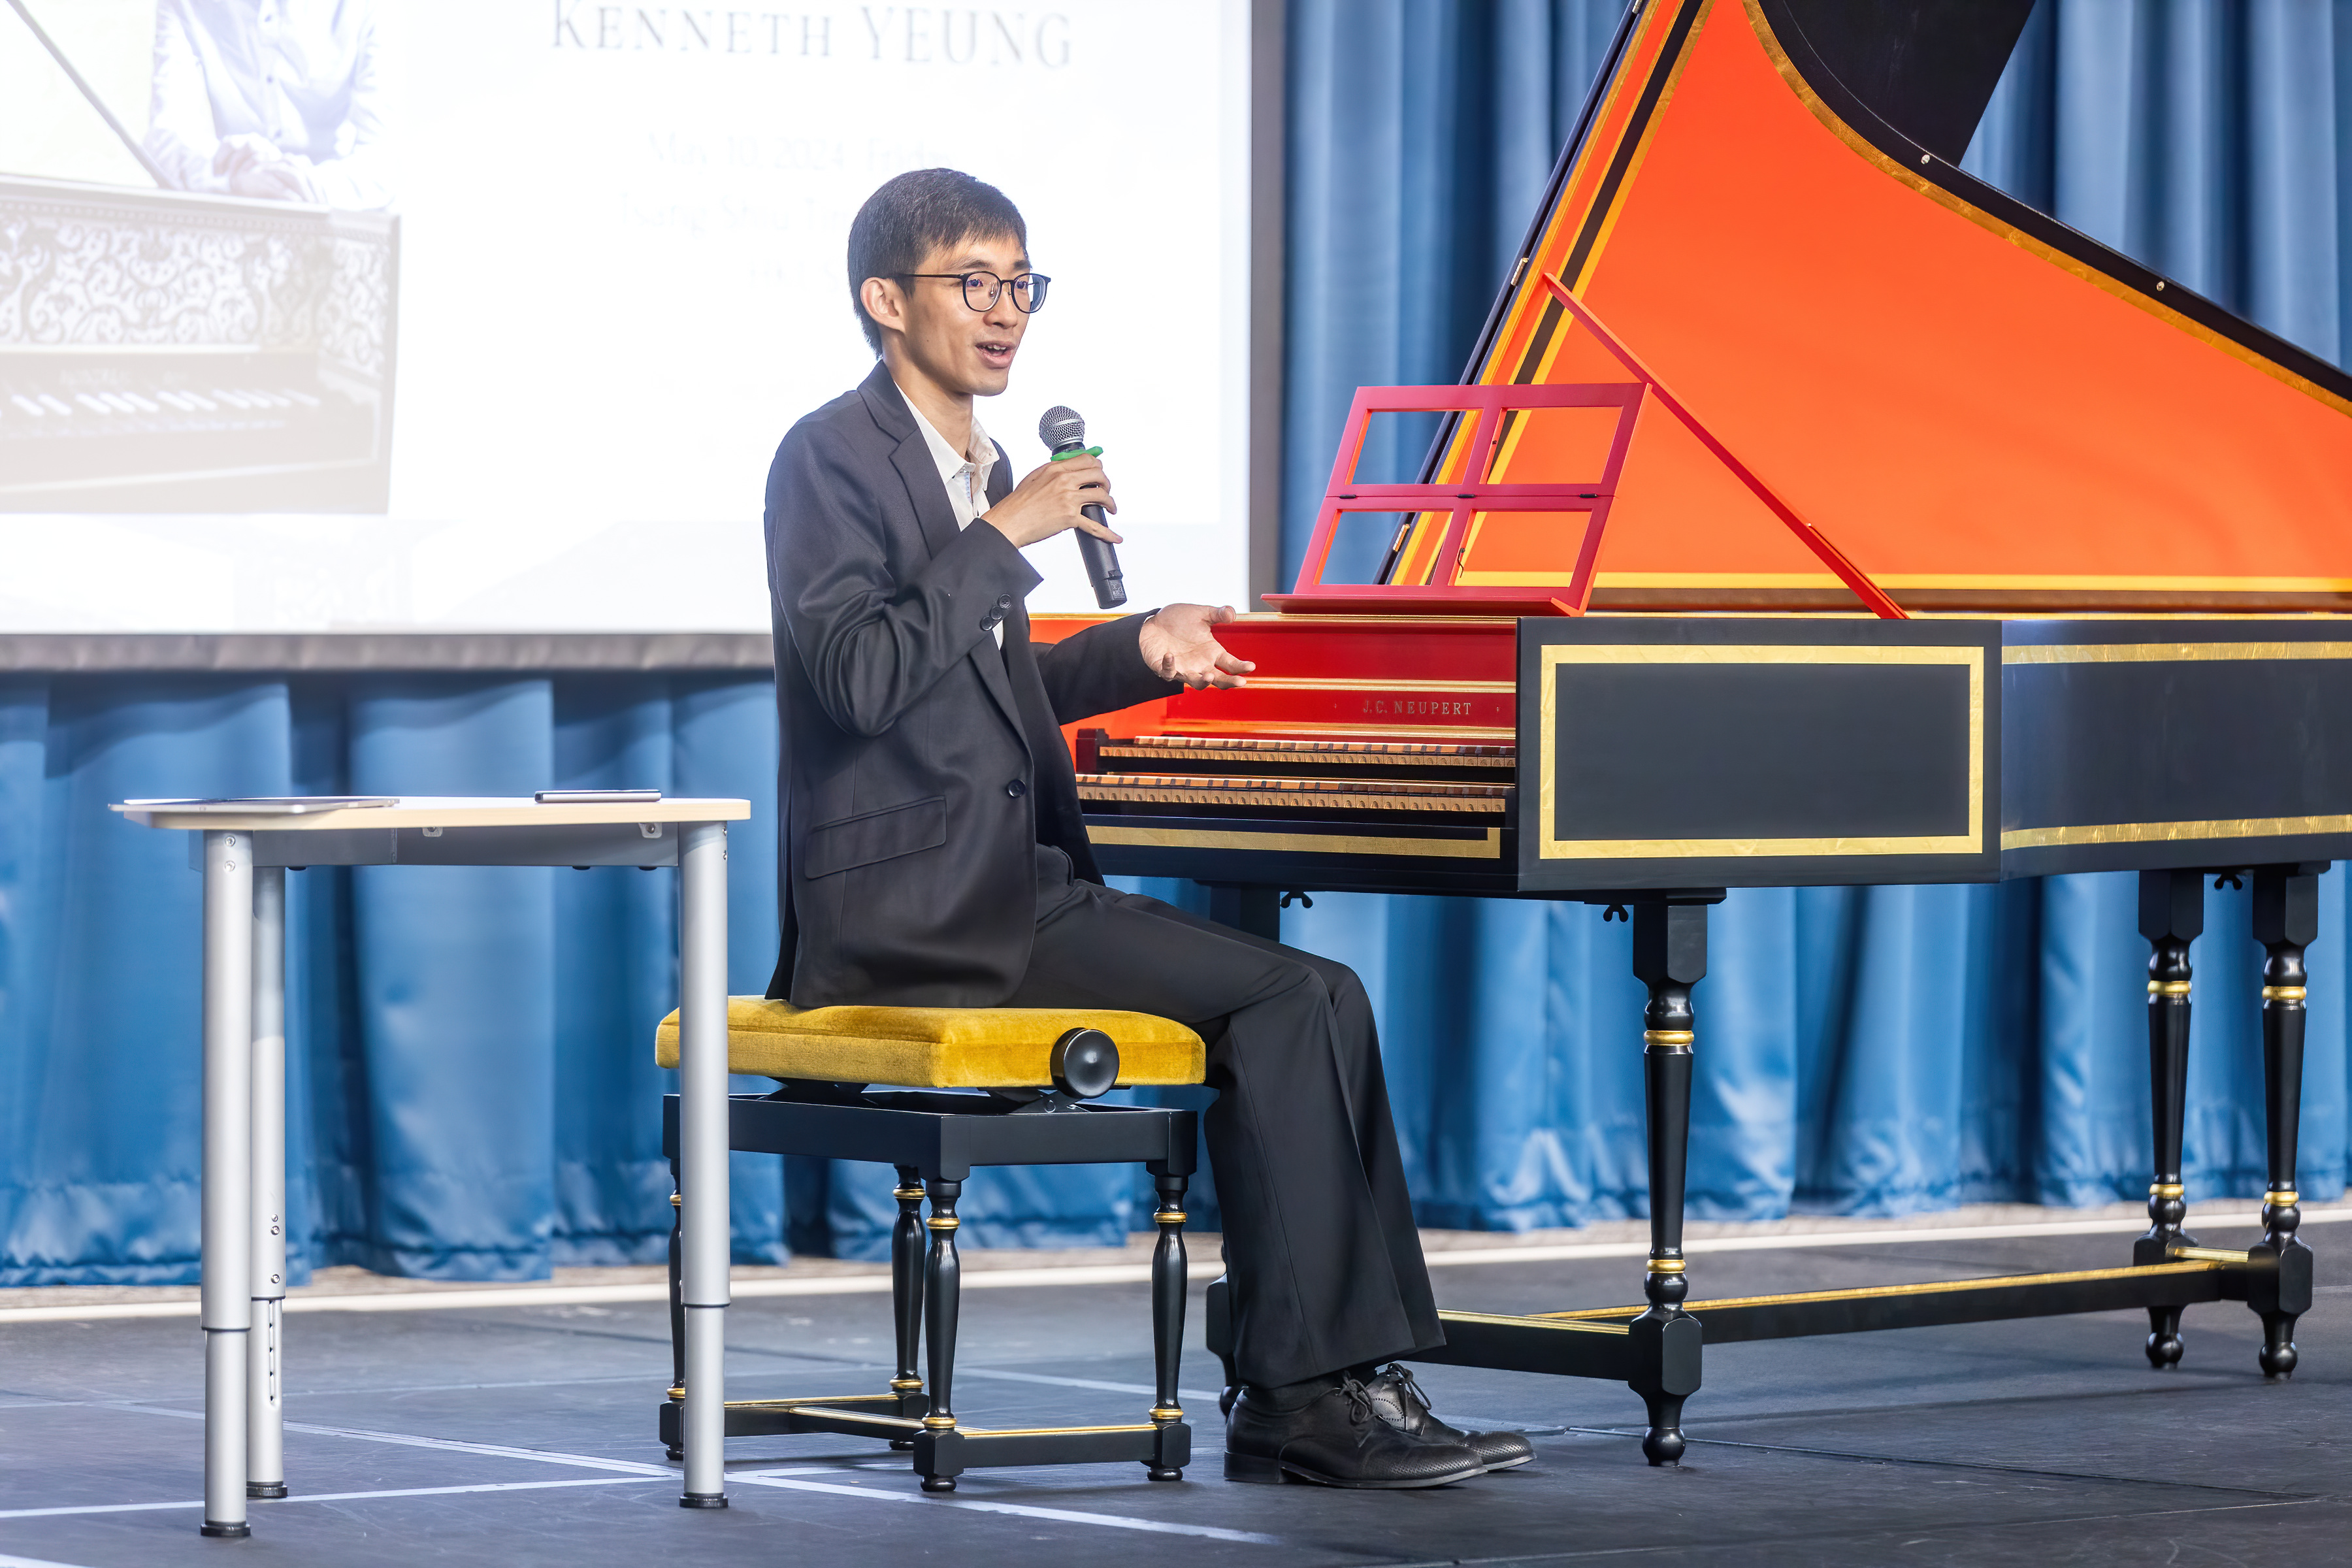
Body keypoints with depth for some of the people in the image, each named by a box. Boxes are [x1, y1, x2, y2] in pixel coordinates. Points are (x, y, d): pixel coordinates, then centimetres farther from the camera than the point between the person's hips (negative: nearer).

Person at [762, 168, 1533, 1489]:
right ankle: (1296, 1396, -14)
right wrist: (1006, 534, -19)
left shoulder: (978, 469, 20)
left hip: (1004, 878, 9)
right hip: (911, 900, -9)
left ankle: (1357, 1380, -7)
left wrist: (1139, 650, 16)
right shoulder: (834, 459, -8)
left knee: (1322, 996, -4)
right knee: (1283, 1000, -18)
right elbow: (861, 678, -22)